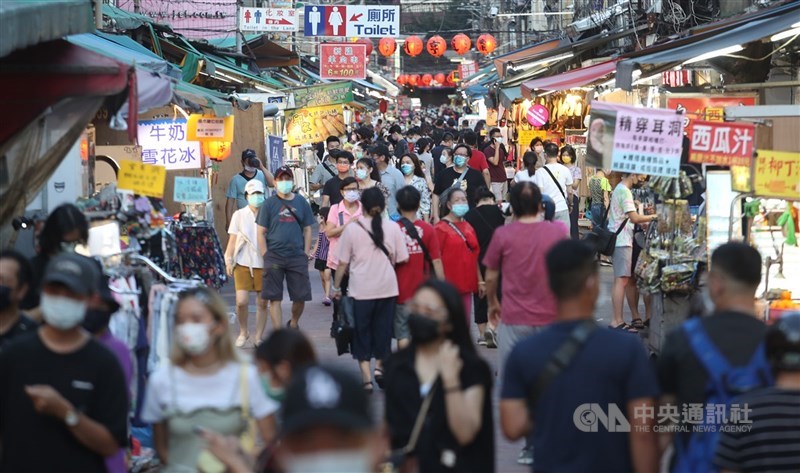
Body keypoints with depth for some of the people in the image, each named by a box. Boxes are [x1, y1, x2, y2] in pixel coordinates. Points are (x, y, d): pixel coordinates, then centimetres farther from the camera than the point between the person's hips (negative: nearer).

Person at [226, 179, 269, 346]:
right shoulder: (239, 215, 4)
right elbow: (232, 240, 7)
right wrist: (228, 260, 1)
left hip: (263, 264, 1)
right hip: (243, 263, -1)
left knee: (262, 303, 4)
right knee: (242, 301, -10)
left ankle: (259, 337, 15)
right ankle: (243, 332, 14)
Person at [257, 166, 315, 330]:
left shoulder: (301, 202, 8)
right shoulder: (269, 204, 2)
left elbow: (307, 230, 10)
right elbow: (261, 232, 2)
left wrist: (306, 254, 2)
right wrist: (266, 256, -5)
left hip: (297, 256, 2)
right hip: (274, 257, -2)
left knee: (300, 296, 5)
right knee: (274, 298, -1)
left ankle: (293, 325, 30)